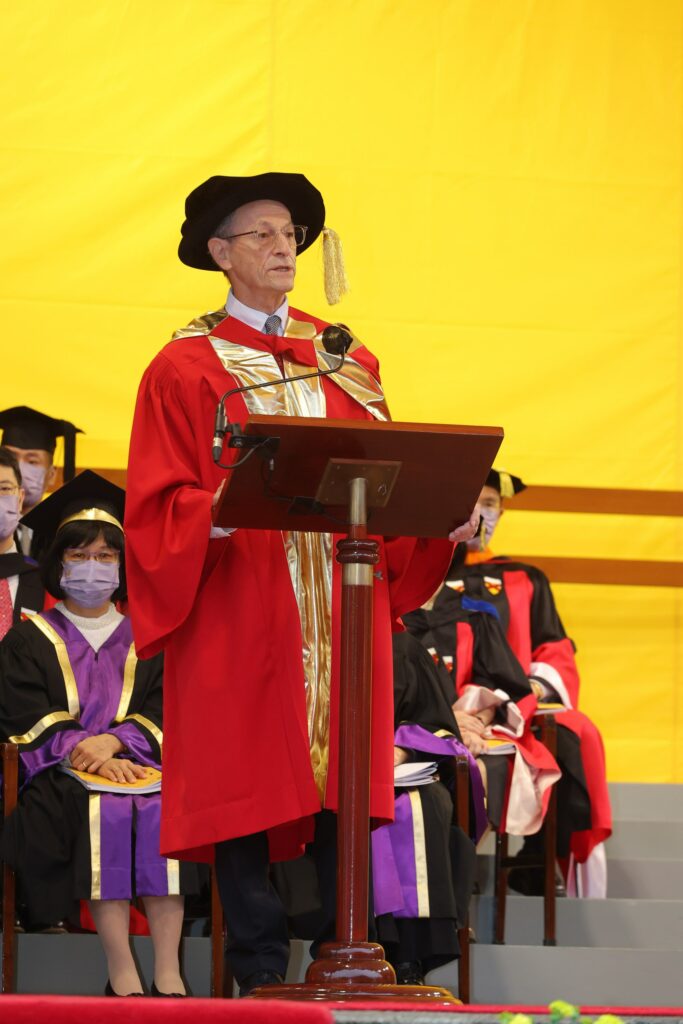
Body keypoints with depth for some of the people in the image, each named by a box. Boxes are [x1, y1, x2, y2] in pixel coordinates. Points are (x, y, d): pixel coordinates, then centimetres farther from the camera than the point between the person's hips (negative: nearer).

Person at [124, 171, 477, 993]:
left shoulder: (349, 362, 16)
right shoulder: (184, 369, 3)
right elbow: (159, 506, -3)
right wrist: (223, 509, -23)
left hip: (343, 605, 3)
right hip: (236, 609, -3)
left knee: (343, 786, -1)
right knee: (245, 788, -6)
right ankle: (261, 977, -2)